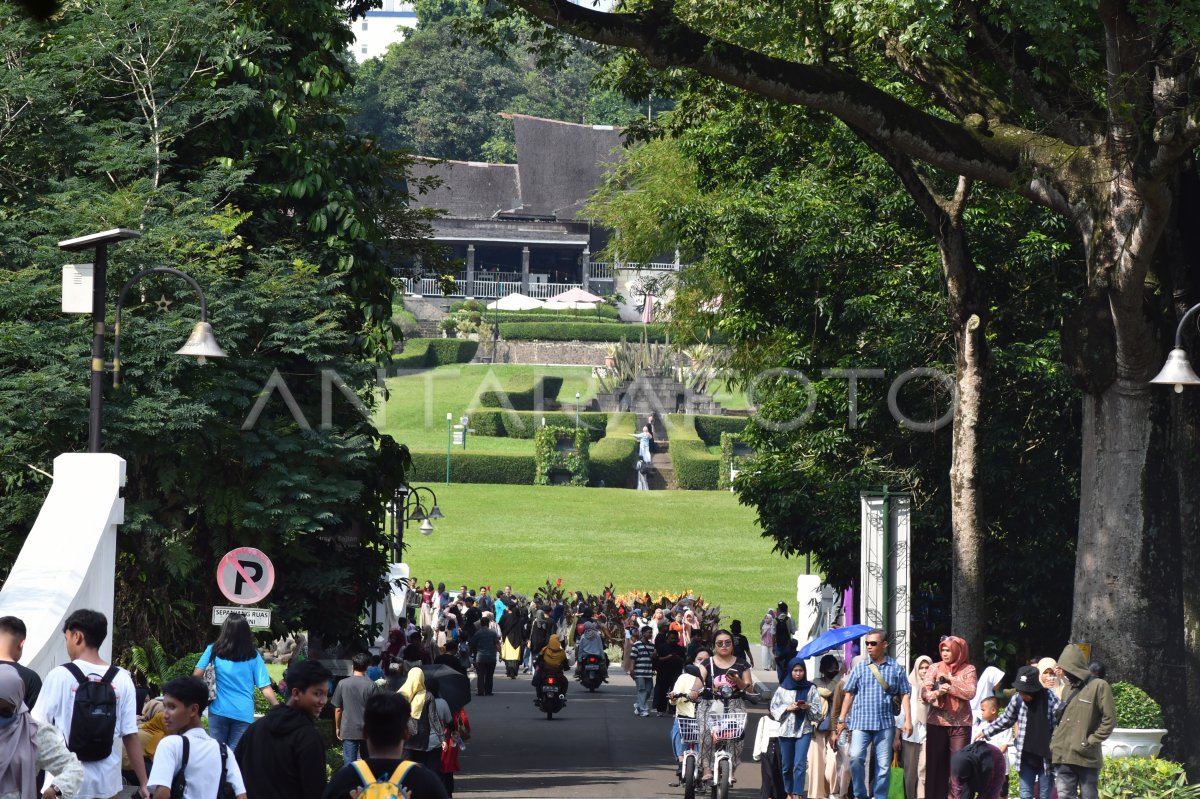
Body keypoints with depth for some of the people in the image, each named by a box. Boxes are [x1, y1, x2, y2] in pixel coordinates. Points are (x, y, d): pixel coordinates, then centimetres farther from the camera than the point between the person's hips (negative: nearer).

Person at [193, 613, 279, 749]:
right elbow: (266, 688, -3)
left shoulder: (213, 651, 0)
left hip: (219, 710, 0)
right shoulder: (253, 656, 1)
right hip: (244, 713, 0)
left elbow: (197, 675, -5)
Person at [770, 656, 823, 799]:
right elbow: (774, 709, 4)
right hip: (786, 731, 2)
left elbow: (818, 710, 5)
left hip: (804, 730, -2)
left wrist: (808, 707, -14)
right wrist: (787, 708, -10)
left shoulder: (810, 689, 3)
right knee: (787, 765, 9)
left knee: (800, 764, -12)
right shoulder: (782, 688, 4)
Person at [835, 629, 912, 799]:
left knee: (884, 764, 2)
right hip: (861, 722, 0)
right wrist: (842, 719, 7)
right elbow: (849, 694, 11)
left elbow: (904, 695, 5)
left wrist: (908, 720, -3)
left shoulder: (896, 669, 5)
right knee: (856, 757, -16)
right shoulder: (860, 668, 8)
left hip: (885, 723, 0)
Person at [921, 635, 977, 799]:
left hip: (960, 724, -2)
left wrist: (950, 682, -12)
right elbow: (924, 693, -2)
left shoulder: (968, 669, 3)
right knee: (935, 763, 3)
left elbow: (970, 693, -11)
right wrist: (937, 693, -23)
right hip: (936, 723, 2)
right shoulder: (935, 668, 7)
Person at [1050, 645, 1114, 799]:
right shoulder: (1067, 689, 16)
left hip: (1087, 757, -6)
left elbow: (1109, 720, -8)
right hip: (1063, 757, 6)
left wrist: (1091, 741, -11)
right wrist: (1055, 742, 8)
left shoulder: (1098, 686, -5)